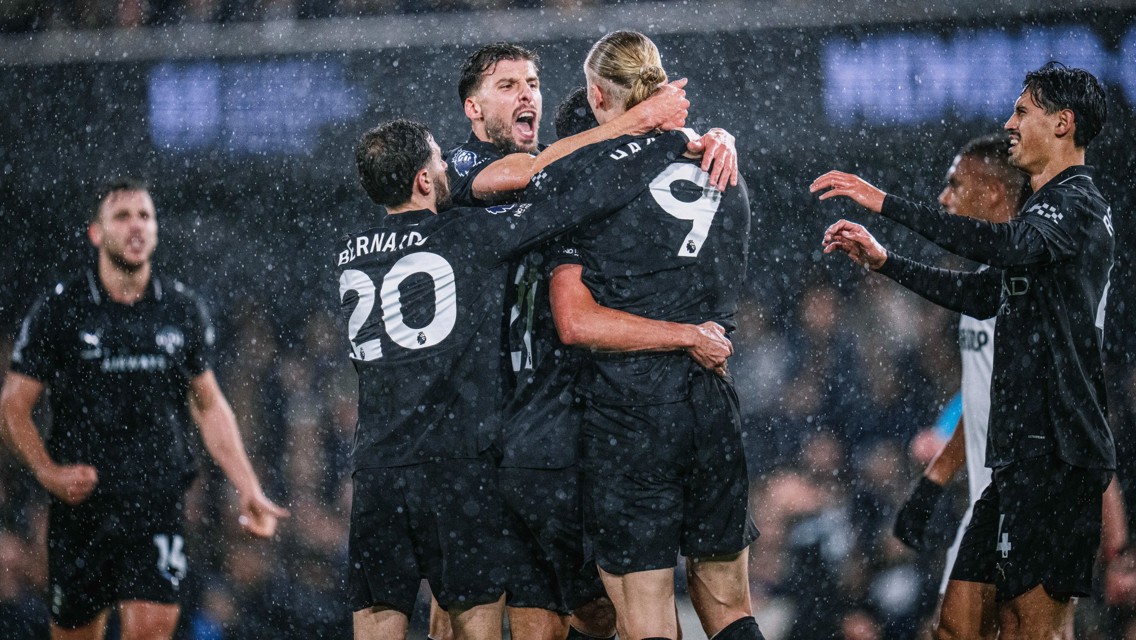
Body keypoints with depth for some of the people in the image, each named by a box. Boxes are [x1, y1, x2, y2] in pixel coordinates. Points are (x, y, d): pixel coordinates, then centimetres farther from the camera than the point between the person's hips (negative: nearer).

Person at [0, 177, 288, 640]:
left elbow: (210, 406, 18)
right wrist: (47, 472, -14)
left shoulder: (184, 310, 9)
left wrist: (248, 490, 10)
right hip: (81, 503, -1)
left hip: (159, 503, 1)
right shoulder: (58, 311, 1)